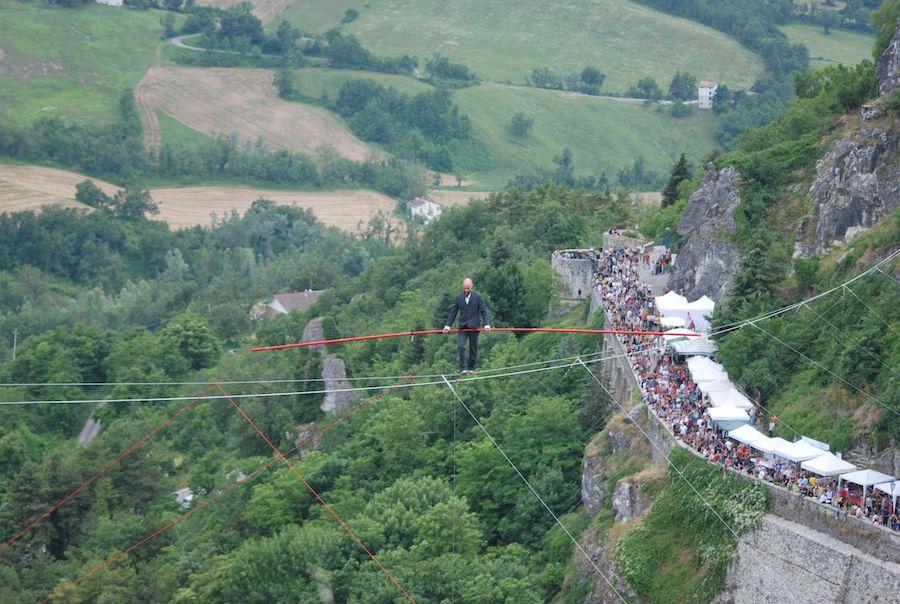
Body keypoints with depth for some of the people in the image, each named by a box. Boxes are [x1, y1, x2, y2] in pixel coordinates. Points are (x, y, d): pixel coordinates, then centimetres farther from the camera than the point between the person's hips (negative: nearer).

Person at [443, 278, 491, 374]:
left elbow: (484, 311, -5)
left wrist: (486, 324, -17)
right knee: (460, 346, -14)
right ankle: (463, 368, -14)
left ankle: (471, 368, 17)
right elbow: (453, 312, 8)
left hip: (474, 326, -2)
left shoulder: (478, 297, -2)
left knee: (473, 348, 5)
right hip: (462, 326, 2)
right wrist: (447, 325, 1)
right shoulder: (459, 297, 6)